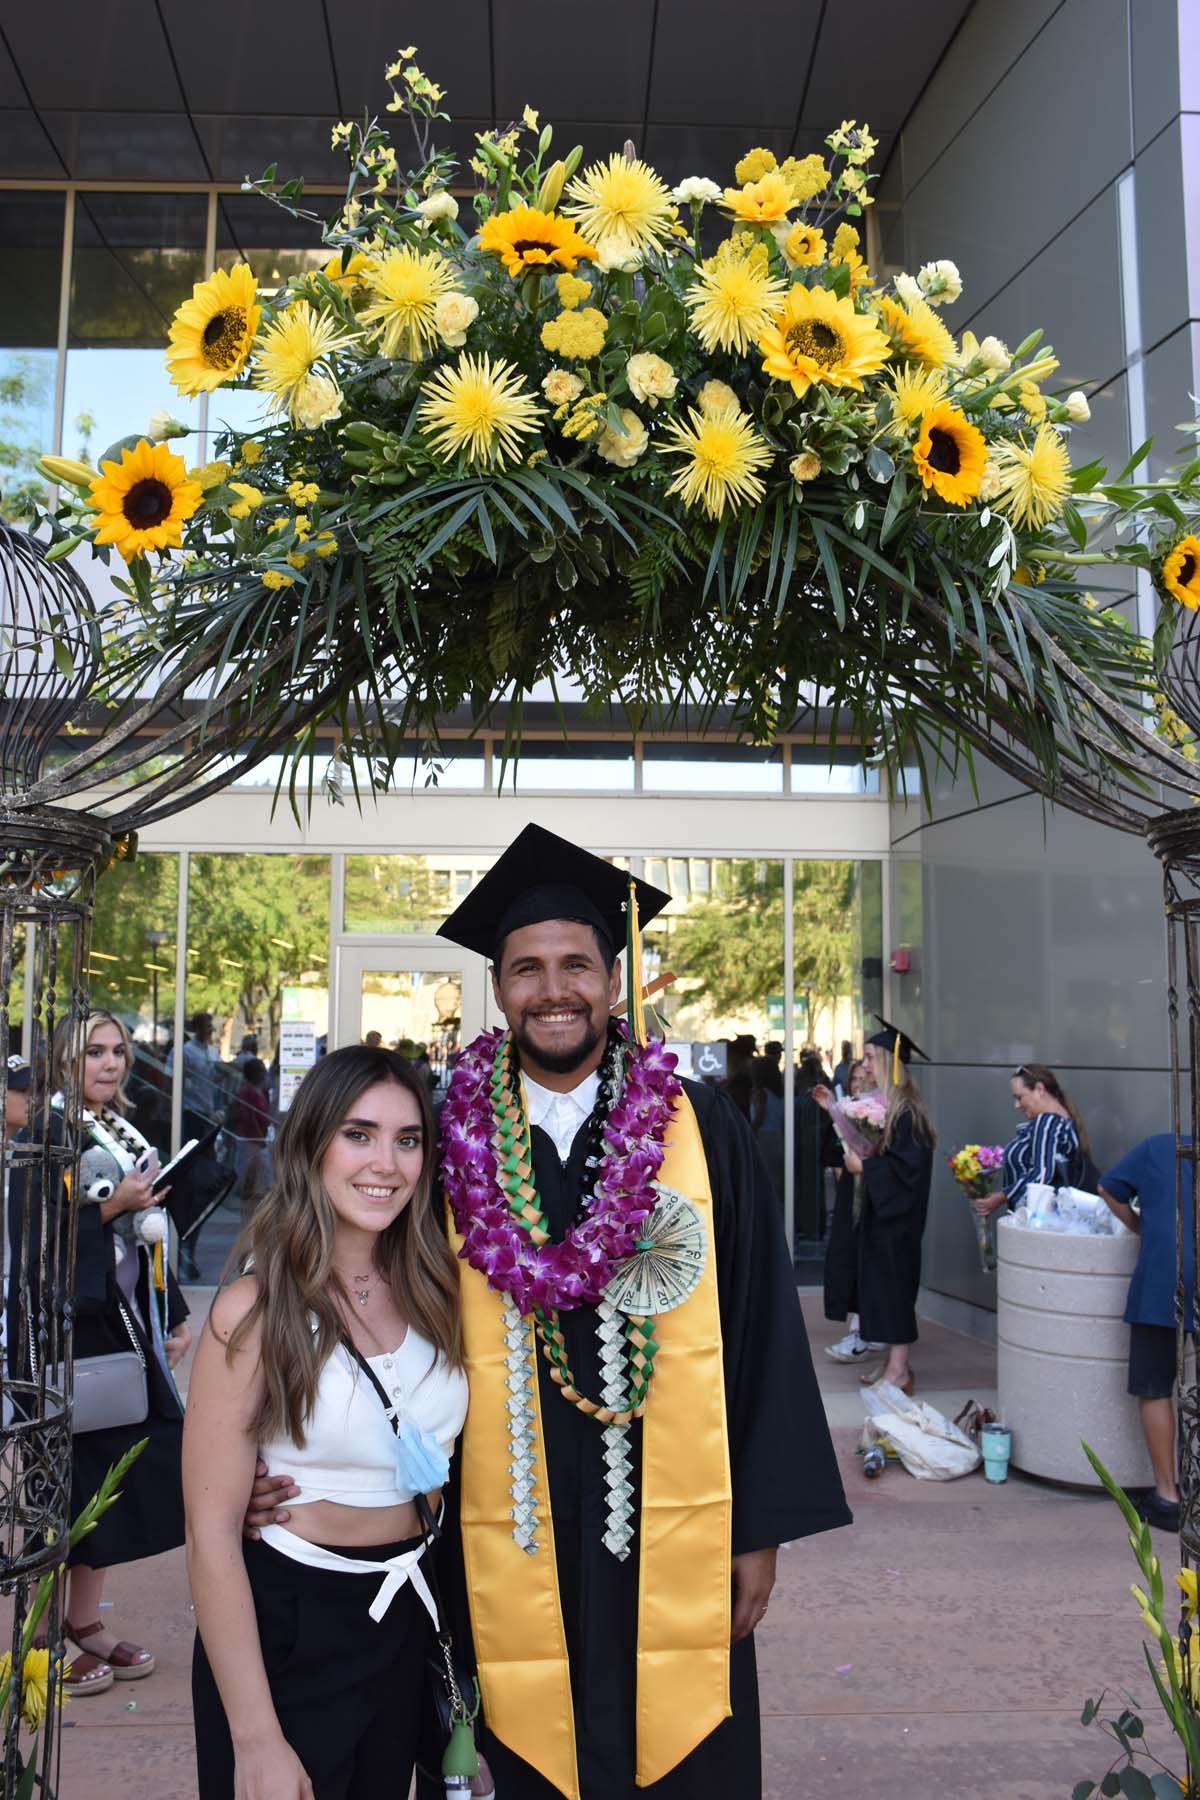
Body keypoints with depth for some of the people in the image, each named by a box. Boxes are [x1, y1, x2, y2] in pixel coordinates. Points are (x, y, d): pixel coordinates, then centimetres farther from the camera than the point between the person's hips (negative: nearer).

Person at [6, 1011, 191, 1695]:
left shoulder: (124, 1132, 12)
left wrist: (175, 1318, 13)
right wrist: (113, 1206, -21)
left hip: (123, 1327, 7)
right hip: (67, 1329, -7)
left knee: (115, 1476, 11)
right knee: (70, 1477, -1)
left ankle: (87, 1623, 25)